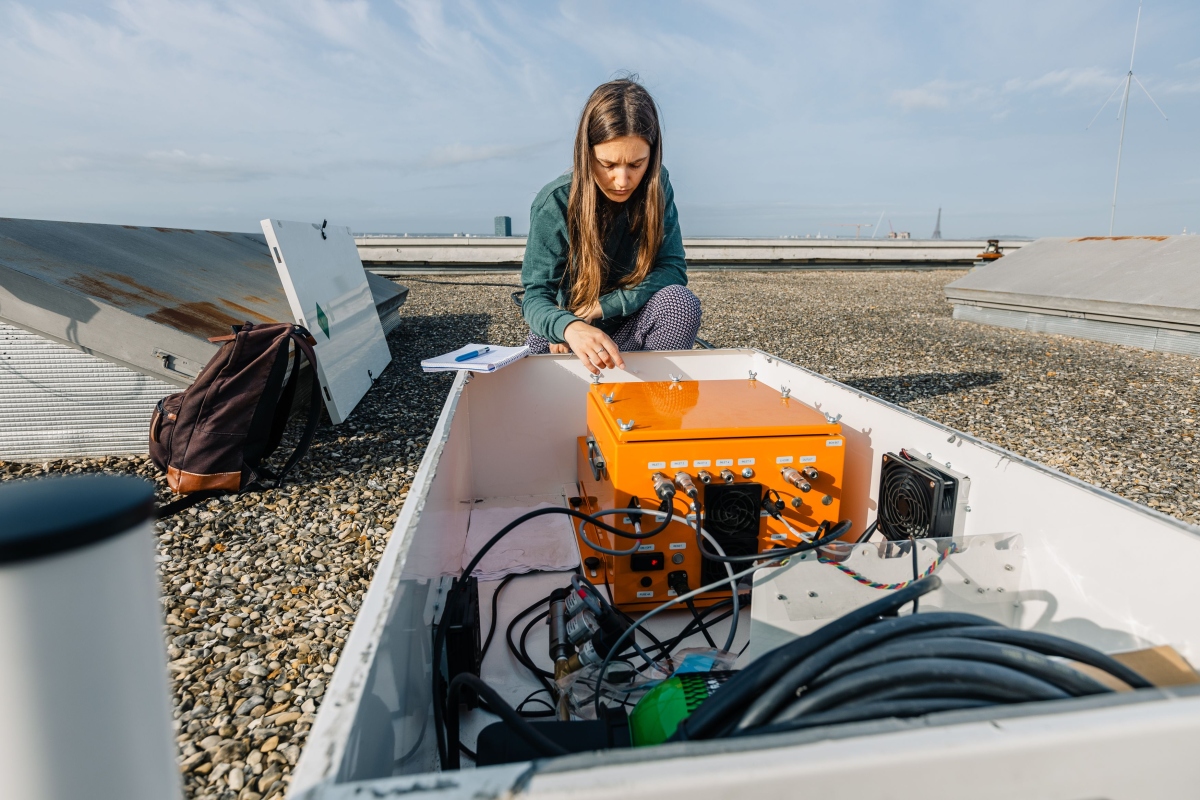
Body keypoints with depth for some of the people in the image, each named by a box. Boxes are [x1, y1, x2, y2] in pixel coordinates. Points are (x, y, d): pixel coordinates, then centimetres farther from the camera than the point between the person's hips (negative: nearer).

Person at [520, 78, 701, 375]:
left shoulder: (656, 187, -10)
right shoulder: (554, 204, -18)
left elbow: (672, 269, -13)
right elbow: (536, 296, -20)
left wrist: (598, 307, -24)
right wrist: (570, 327, -45)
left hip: (630, 328, 2)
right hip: (564, 340, -1)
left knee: (680, 301, -28)